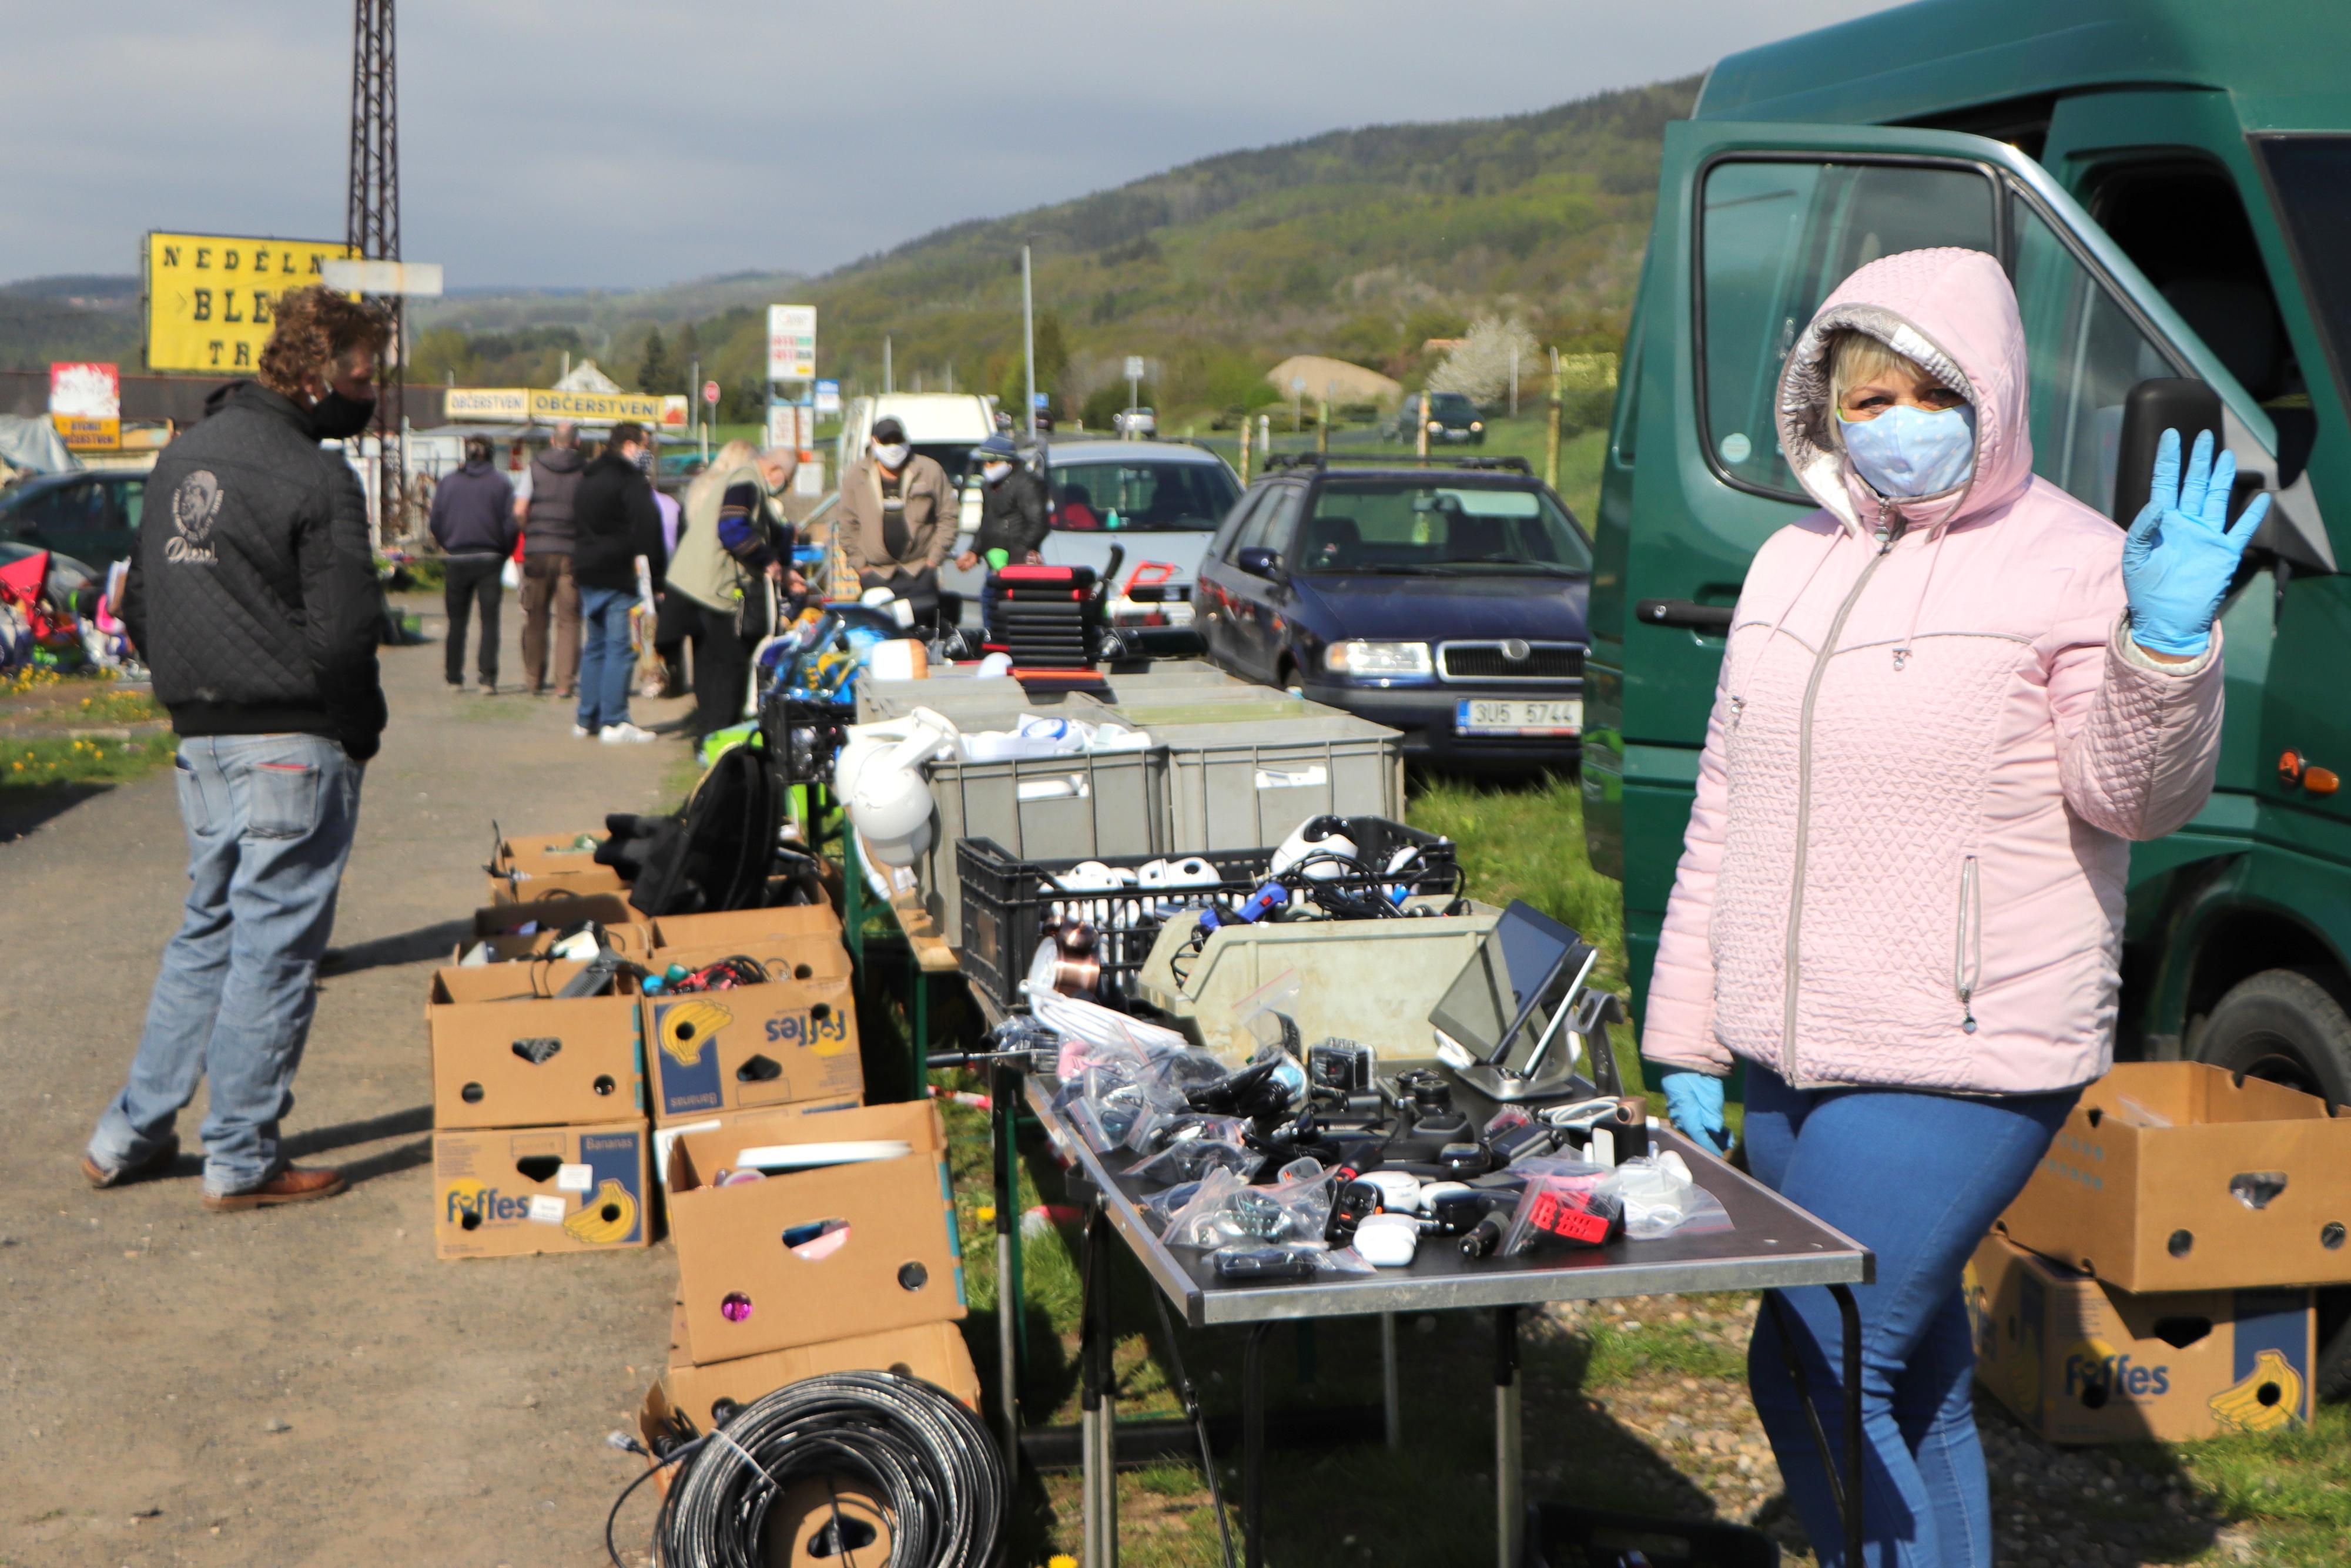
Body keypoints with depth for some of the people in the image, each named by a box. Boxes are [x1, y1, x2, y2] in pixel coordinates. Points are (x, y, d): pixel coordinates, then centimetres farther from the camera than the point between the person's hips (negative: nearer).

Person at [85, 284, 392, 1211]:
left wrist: (187, 690, 20)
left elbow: (140, 603, 16)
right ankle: (241, 1160, 7)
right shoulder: (317, 480, -14)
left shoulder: (182, 458, 12)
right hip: (292, 742, -8)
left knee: (208, 930, 18)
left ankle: (130, 1135, 22)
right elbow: (344, 631, -17)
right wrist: (359, 729, -2)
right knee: (274, 945, 0)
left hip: (200, 740, 8)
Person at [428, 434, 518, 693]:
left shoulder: (449, 482, 1)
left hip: (456, 561, 2)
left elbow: (436, 522, 2)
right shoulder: (500, 483, -3)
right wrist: (503, 553, 6)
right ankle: (488, 678, -8)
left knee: (457, 621, 11)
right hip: (489, 561, -1)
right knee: (489, 620, 1)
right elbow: (512, 523, -7)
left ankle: (454, 678, 13)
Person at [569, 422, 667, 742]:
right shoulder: (631, 481, -11)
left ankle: (587, 719, 15)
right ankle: (614, 722, -9)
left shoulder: (586, 479, 17)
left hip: (588, 575, 9)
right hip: (621, 577, -8)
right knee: (620, 649, -7)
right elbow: (648, 532, -16)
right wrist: (657, 580, -13)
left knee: (593, 647, 14)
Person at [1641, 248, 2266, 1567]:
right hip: (1789, 1063, 7)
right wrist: (1688, 1039, 16)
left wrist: (2167, 644, -33)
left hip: (1959, 1070, -7)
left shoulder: (2069, 566, -7)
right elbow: (1725, 813, 17)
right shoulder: (1794, 566, 13)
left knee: (1814, 1377, -11)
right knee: (1910, 1389, 16)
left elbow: (2135, 796, -14)